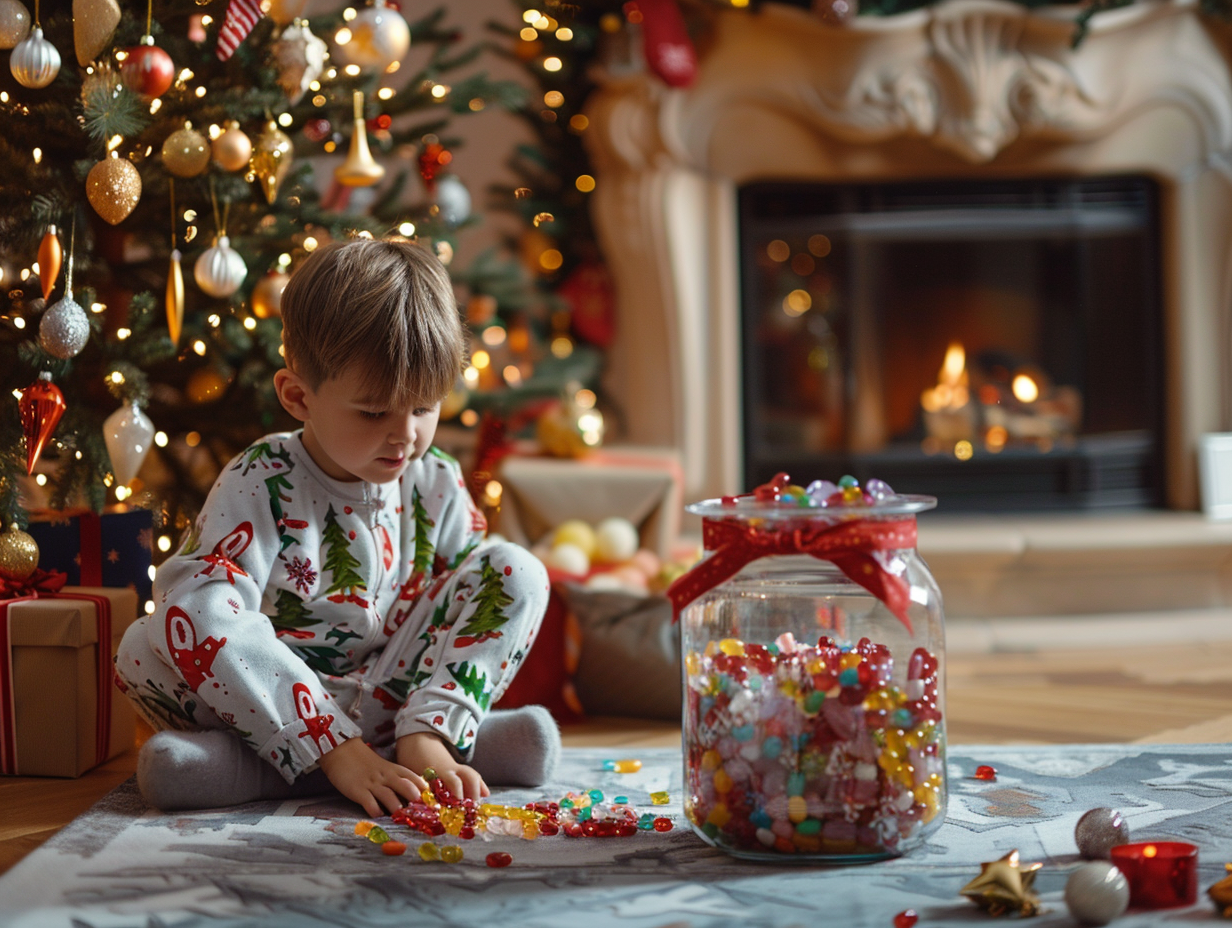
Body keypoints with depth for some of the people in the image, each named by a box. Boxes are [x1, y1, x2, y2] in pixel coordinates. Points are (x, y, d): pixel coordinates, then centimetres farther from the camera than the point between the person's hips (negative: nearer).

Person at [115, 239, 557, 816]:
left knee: (518, 573, -9)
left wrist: (428, 733, -27)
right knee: (150, 642, -29)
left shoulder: (436, 483, -2)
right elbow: (206, 608, -29)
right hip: (277, 696, -3)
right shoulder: (259, 485, -14)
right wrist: (339, 752, -36)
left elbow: (478, 597, -7)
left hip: (388, 694, 3)